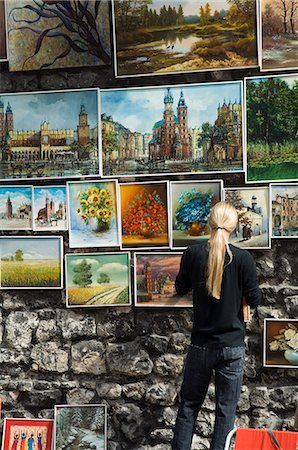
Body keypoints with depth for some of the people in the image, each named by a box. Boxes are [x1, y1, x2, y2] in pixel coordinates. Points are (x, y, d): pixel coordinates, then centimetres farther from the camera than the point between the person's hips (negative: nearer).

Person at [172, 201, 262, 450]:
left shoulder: (193, 254, -7)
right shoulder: (243, 258, -12)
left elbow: (181, 288, 8)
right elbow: (255, 299, -4)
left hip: (201, 344, 1)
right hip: (233, 346, -1)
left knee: (189, 405, 16)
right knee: (226, 410, 10)